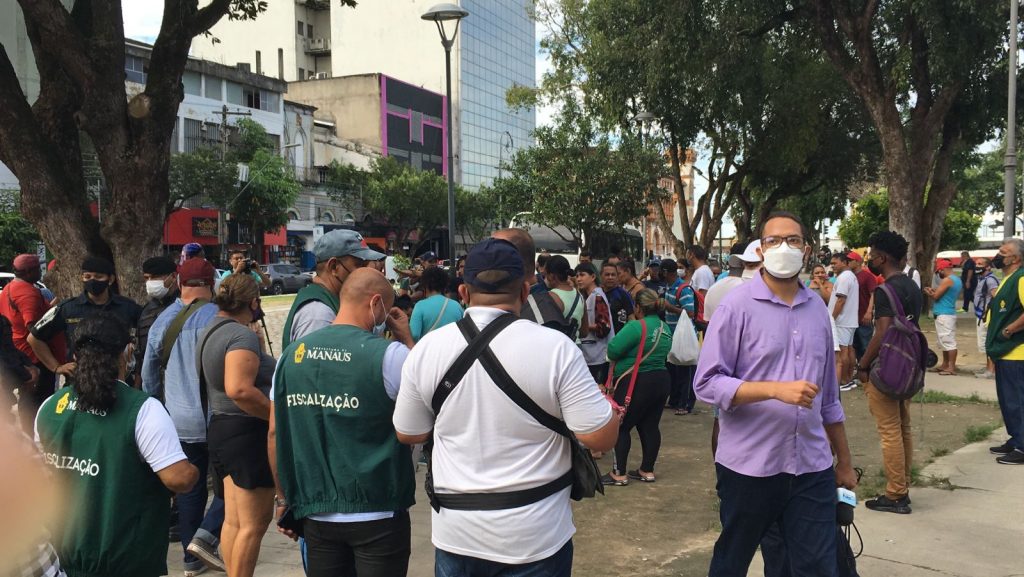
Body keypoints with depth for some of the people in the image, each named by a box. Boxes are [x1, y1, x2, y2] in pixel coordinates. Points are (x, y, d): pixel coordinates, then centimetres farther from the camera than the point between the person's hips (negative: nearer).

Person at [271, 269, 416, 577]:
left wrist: (284, 497, 15)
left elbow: (274, 433, 4)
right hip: (378, 516, -4)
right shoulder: (388, 354, -14)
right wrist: (407, 339, 3)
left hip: (316, 514, 4)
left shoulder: (292, 354, 0)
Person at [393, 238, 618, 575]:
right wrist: (611, 408, 5)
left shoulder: (427, 347, -7)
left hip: (456, 532, 2)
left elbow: (409, 434, 4)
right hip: (535, 535, -2)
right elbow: (600, 437, -15)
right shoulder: (555, 347, -17)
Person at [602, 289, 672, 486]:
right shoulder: (665, 328, 7)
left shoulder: (636, 326, -18)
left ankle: (619, 474, 5)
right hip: (661, 380, 8)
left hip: (636, 383, -8)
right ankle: (647, 471, 20)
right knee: (650, 426, 13)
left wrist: (623, 358, 1)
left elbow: (613, 351, -20)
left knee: (621, 427, 2)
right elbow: (663, 354, 13)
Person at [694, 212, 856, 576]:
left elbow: (828, 396, 15)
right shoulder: (738, 306, -9)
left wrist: (844, 461, 17)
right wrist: (776, 389, -23)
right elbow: (707, 383, -13)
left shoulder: (818, 309, 8)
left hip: (812, 467, 4)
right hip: (748, 466, -4)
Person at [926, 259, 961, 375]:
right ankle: (945, 364, 24)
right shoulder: (957, 280, 14)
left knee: (948, 341, -9)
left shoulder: (947, 280, -16)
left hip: (943, 315, -10)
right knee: (945, 341, 17)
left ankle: (951, 367, -8)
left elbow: (935, 296, -14)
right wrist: (934, 290, 16)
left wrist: (928, 291, 4)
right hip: (949, 313, 10)